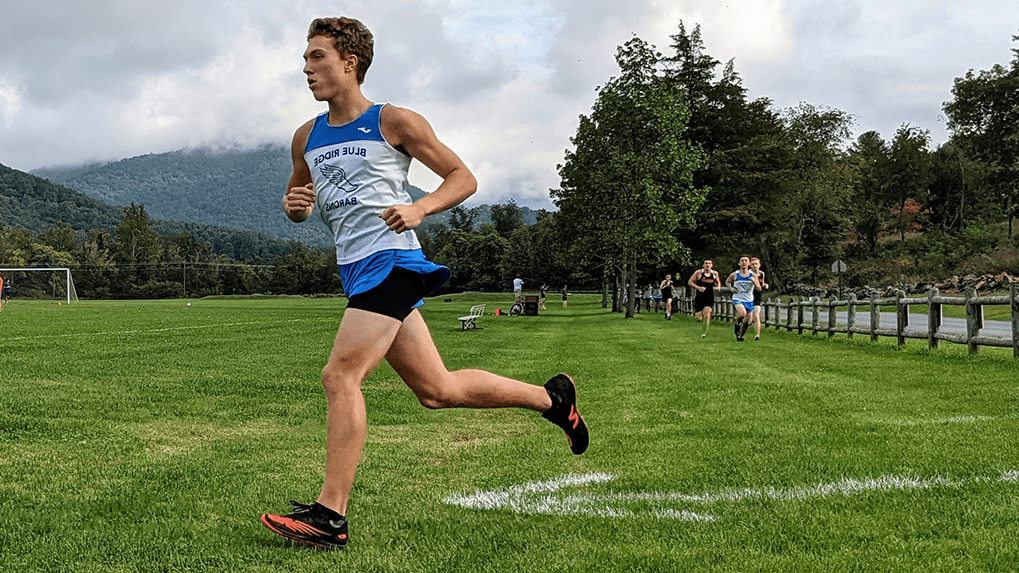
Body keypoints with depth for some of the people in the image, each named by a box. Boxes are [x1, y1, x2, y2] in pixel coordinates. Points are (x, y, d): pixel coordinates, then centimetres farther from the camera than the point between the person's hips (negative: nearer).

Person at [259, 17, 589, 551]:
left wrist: (419, 208, -16)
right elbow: (297, 203, 28)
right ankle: (551, 396, 28)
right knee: (437, 390, 11)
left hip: (390, 261, -7)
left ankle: (329, 514, -14)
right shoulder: (307, 138, 17)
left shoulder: (395, 122, -1)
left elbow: (463, 178, 2)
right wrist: (294, 204, 4)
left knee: (339, 377, -18)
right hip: (356, 272, 8)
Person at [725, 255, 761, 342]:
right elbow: (727, 282, 15)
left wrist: (754, 282, -23)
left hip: (749, 300, 3)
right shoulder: (734, 274, -4)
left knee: (748, 321, 6)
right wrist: (731, 288, -4)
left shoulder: (753, 275, -2)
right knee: (742, 313, -31)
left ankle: (740, 336, 30)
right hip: (738, 299, -3)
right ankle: (736, 323, 1)